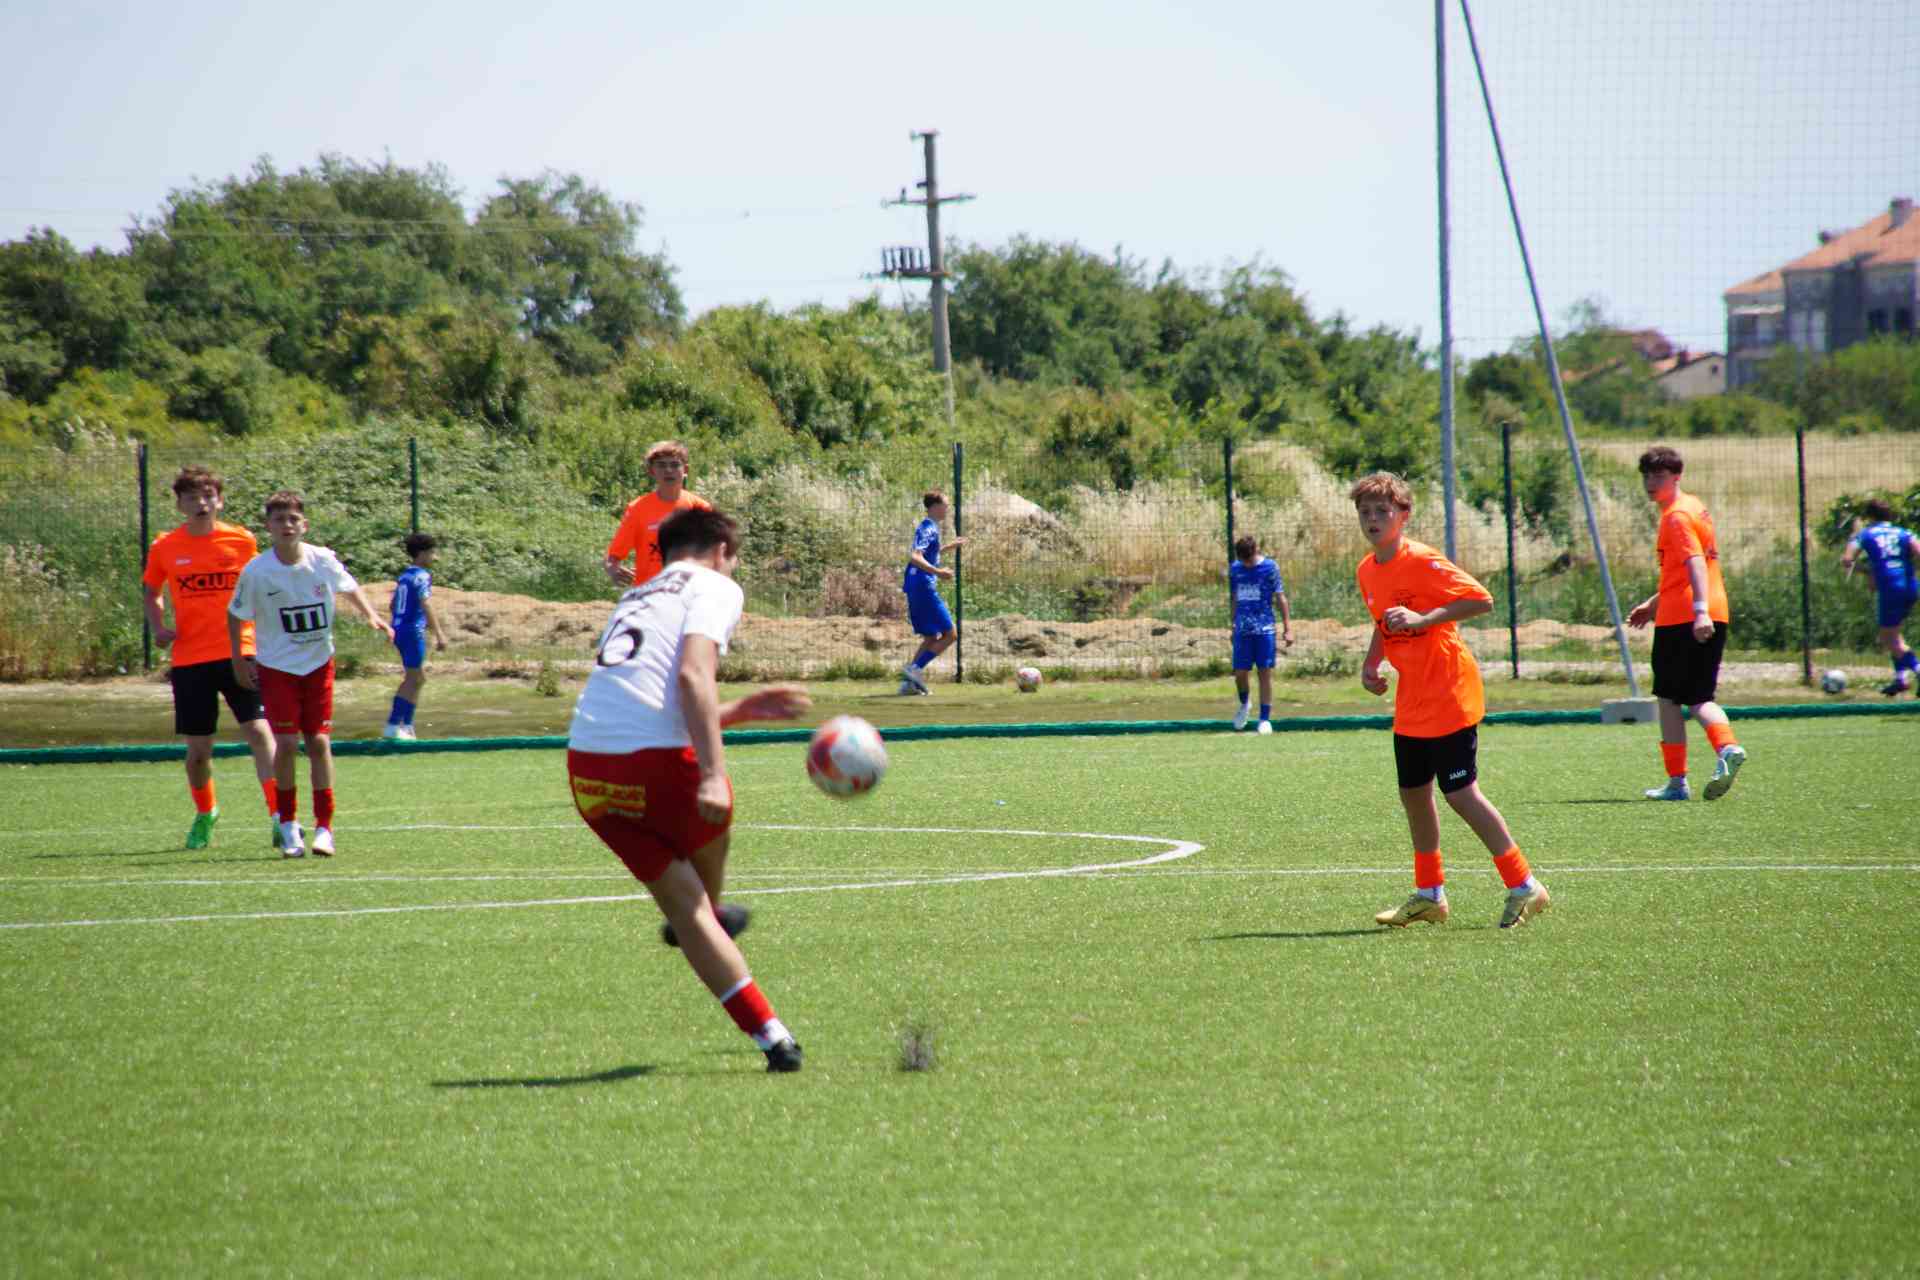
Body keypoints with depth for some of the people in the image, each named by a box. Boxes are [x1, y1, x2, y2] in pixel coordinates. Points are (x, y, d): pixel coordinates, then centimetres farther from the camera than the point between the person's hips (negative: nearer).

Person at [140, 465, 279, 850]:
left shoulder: (241, 540, 1)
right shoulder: (165, 548, 3)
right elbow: (149, 591, 19)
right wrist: (158, 627, 1)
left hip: (238, 653, -1)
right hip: (189, 659, 1)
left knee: (259, 731, -16)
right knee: (198, 749, 6)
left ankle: (279, 816, -17)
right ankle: (204, 815, 32)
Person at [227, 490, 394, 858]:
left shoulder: (323, 561, -7)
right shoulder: (256, 571, -14)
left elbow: (349, 588, 13)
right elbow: (235, 615, 0)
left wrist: (372, 616, 0)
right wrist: (238, 660, 1)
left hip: (319, 663, 2)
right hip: (277, 667, -2)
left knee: (319, 742, -3)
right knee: (286, 743, -10)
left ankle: (324, 828, 1)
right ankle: (288, 826, 6)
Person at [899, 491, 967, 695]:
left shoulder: (924, 527, 16)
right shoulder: (930, 529, -13)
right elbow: (915, 558, -25)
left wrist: (949, 547, 35)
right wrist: (937, 572, -34)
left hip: (914, 589, 10)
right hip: (924, 588, -10)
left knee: (931, 638, 15)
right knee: (950, 634, -4)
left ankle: (909, 681, 8)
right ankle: (915, 669, -11)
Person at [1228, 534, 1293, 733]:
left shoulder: (1270, 568, -3)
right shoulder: (1235, 569, 7)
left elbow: (1280, 598, 0)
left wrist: (1287, 628, -3)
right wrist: (1233, 626, 23)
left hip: (1265, 629, -3)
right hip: (1243, 629, 3)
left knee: (1265, 672, -3)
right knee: (1239, 673, 1)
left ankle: (1265, 718, 1)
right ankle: (1244, 703, 31)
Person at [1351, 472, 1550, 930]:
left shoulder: (1423, 561, -17)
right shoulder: (1367, 572, 8)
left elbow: (1482, 601, -22)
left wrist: (1422, 618, -29)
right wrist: (1370, 663, 8)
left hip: (1448, 697, -8)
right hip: (1411, 702, 8)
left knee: (1460, 793, -10)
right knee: (1413, 793, 13)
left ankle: (1524, 887, -2)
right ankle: (1429, 895, 27)